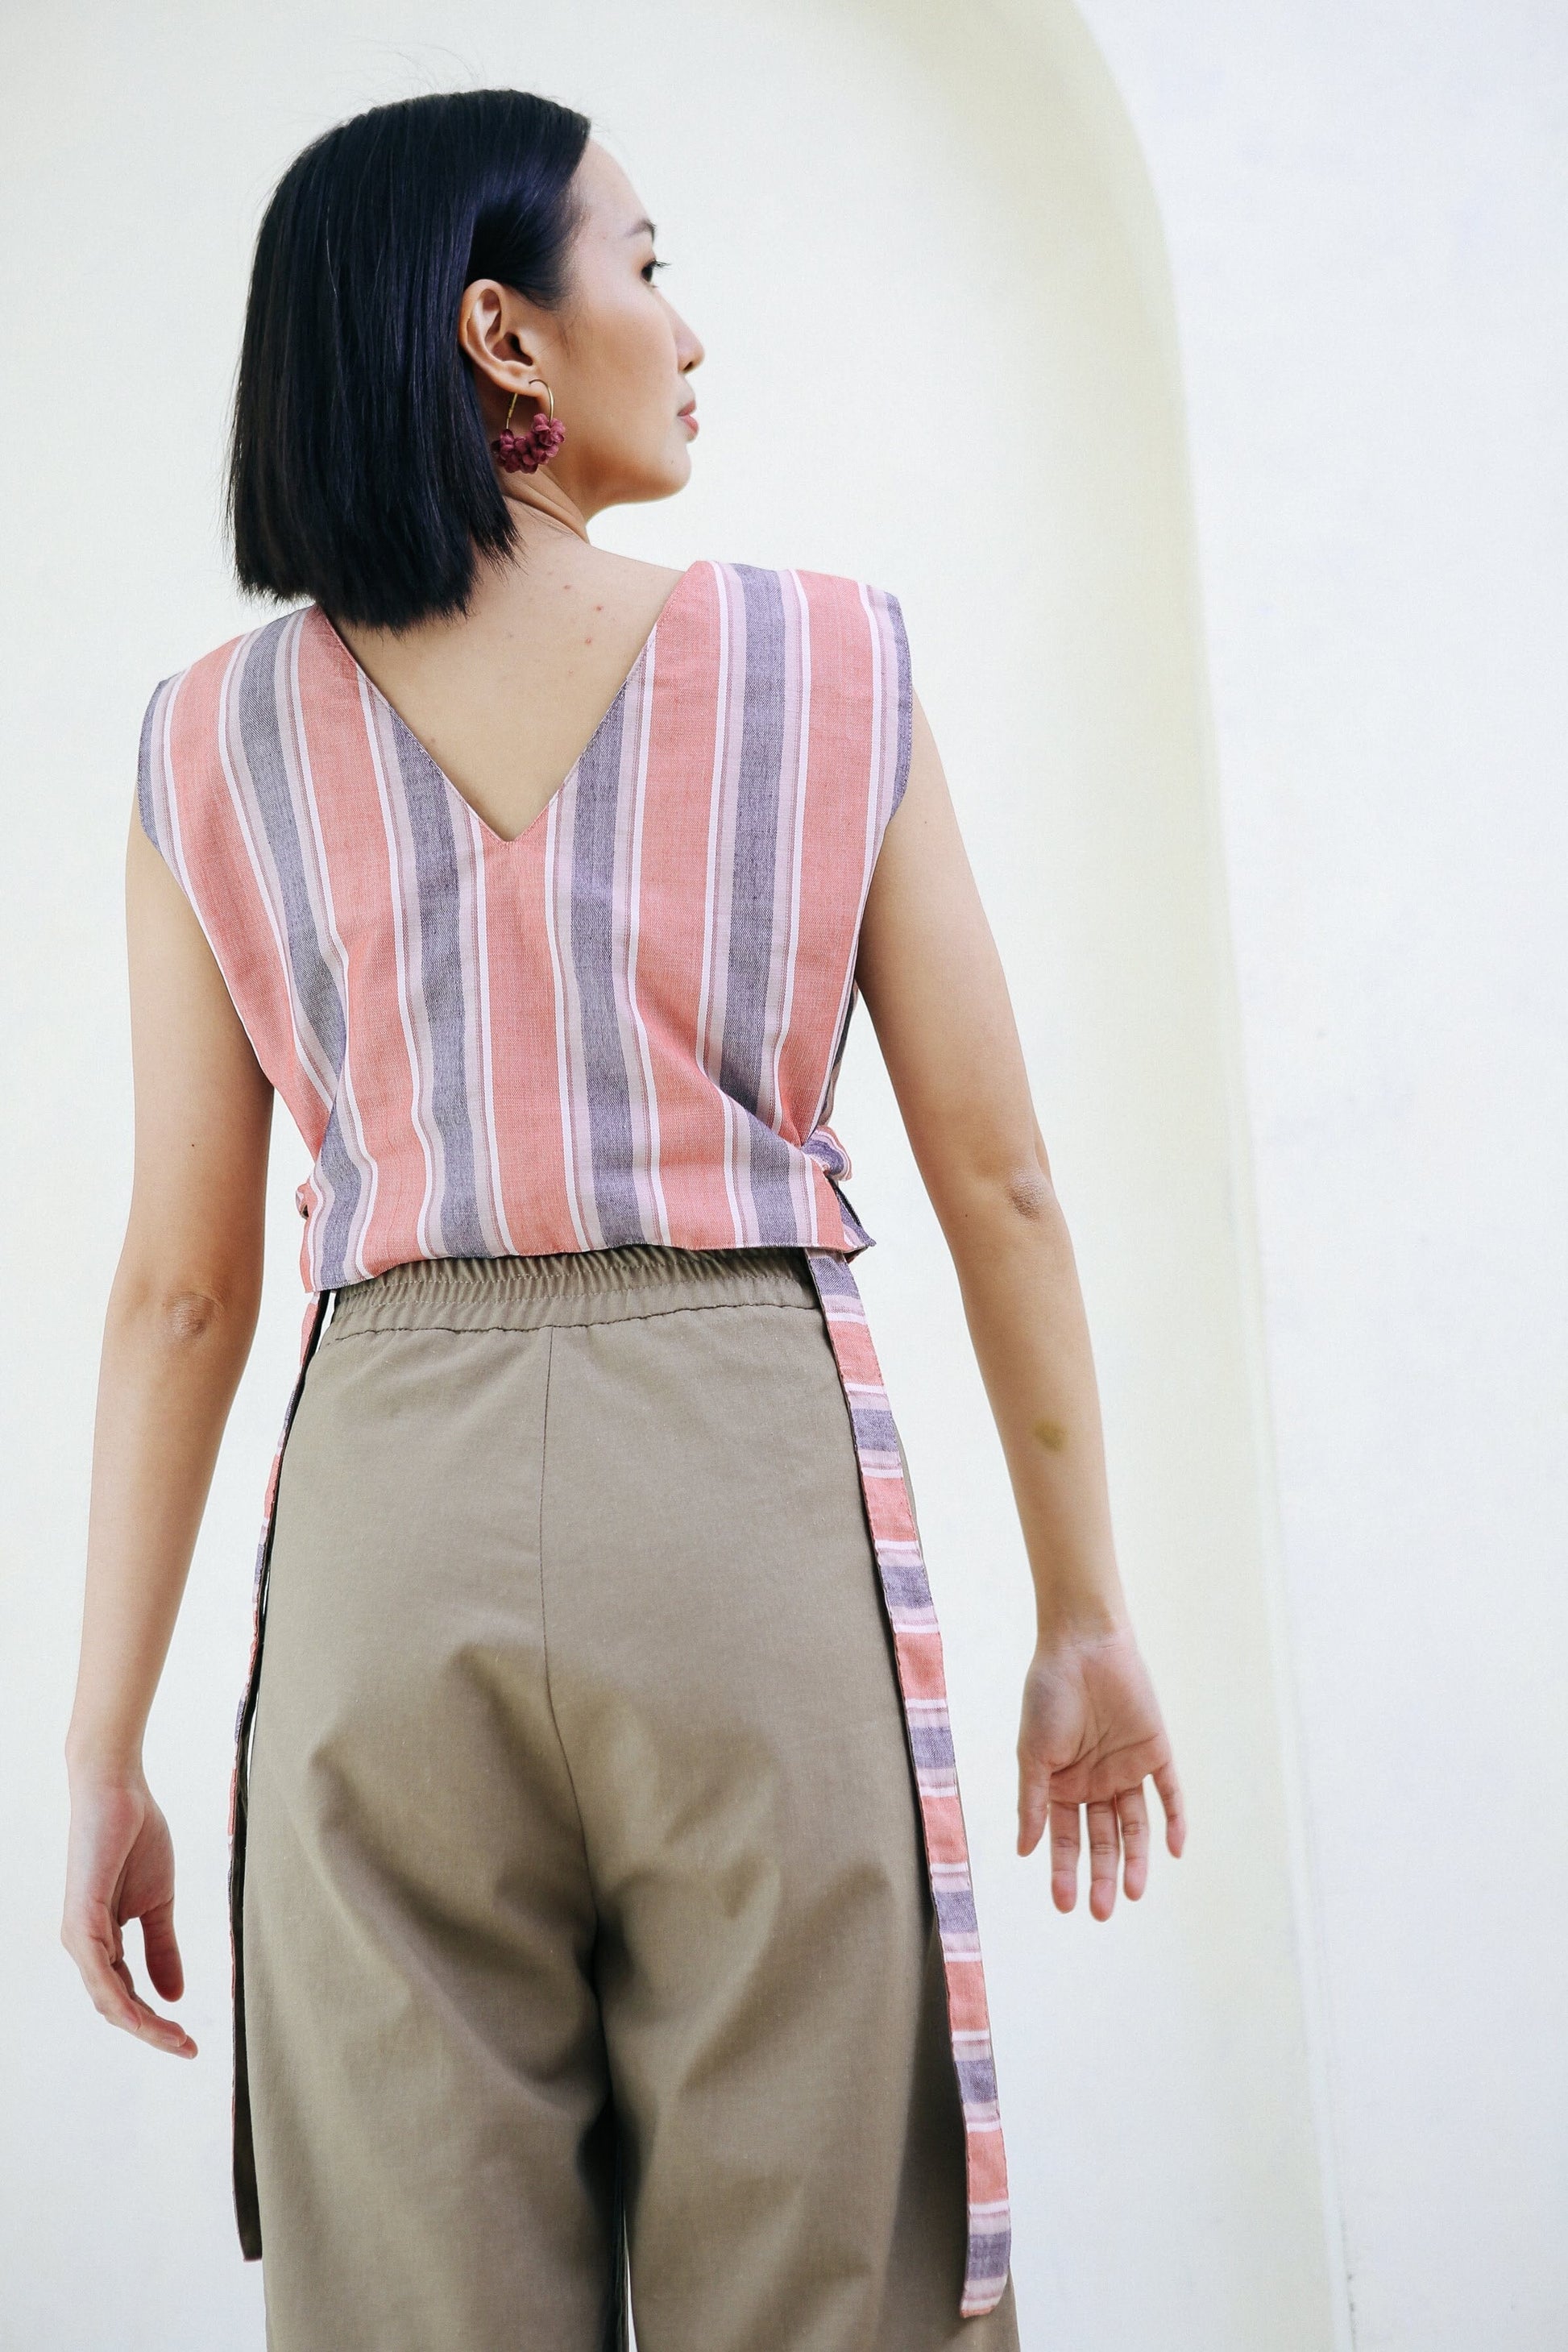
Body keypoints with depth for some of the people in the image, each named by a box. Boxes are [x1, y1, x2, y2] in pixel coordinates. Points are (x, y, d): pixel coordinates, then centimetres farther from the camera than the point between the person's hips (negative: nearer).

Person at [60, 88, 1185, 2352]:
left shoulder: (220, 744, 5)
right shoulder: (829, 663, 1)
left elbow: (182, 1281, 3)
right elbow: (1000, 1183, 3)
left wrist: (108, 1744, 9)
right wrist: (1087, 1613, 12)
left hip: (390, 1511, 2)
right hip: (756, 1489, -2)